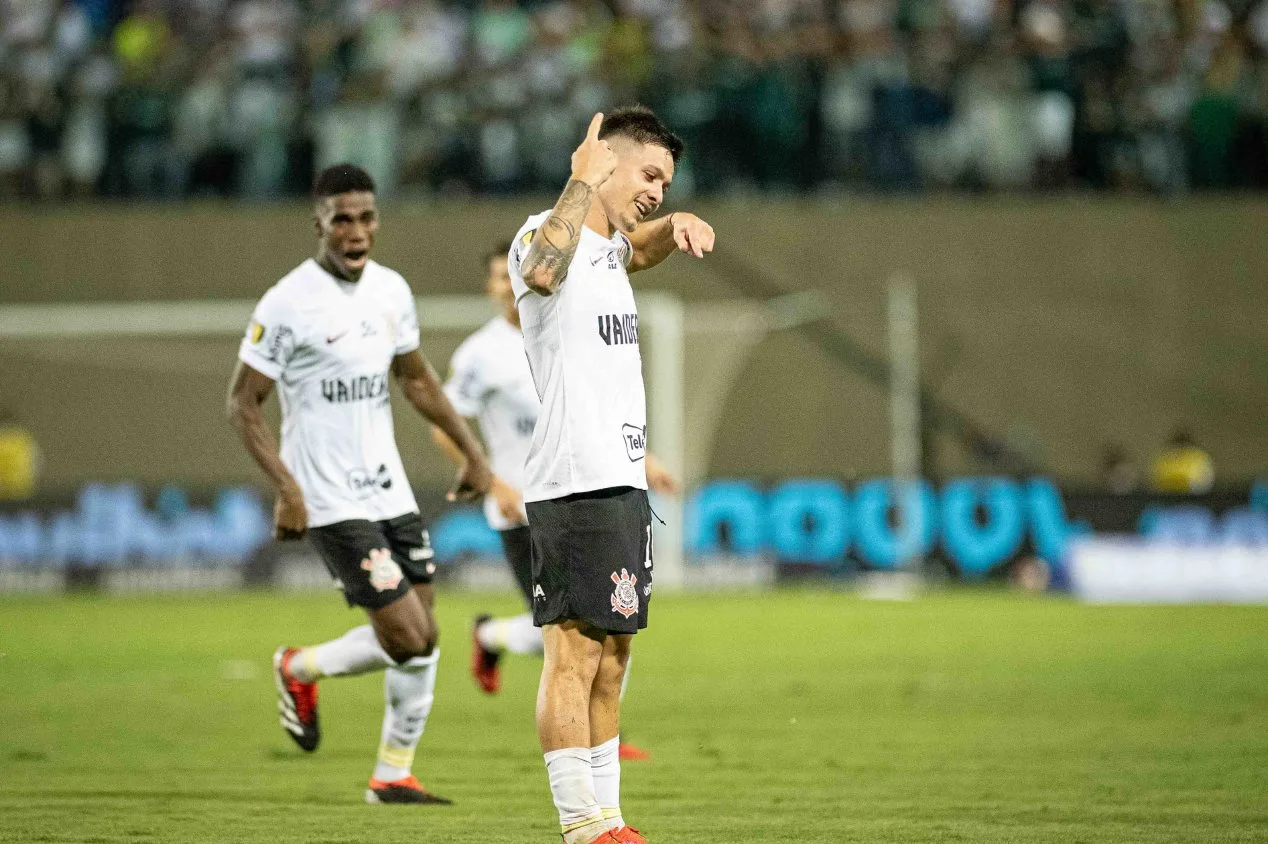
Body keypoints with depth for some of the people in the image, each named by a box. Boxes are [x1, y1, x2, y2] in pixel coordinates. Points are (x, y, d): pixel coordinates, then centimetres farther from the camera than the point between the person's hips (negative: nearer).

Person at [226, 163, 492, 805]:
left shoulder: (392, 291, 6)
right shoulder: (287, 304, -14)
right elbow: (242, 403, -10)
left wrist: (471, 450, 18)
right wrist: (286, 487, -20)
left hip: (390, 491, 7)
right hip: (331, 504, -7)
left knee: (421, 640, 4)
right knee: (409, 640, -12)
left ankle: (392, 775, 18)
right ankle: (300, 671, 14)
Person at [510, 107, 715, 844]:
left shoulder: (607, 246, 19)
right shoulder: (547, 234, -9)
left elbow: (640, 249, 43)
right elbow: (541, 271, -35)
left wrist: (674, 224, 19)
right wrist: (584, 181, -25)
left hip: (623, 481, 10)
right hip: (576, 482, -10)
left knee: (609, 659, 12)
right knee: (575, 652, -11)